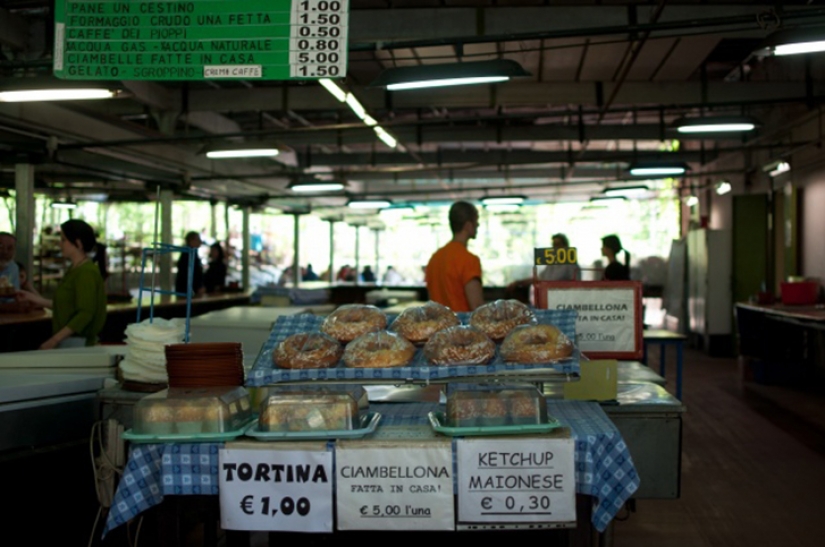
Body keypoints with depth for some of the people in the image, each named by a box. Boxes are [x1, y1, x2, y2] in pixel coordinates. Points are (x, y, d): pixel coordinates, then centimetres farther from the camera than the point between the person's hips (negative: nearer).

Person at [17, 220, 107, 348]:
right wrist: (39, 300, 15)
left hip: (77, 342, -9)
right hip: (66, 341, 9)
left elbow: (85, 314, -21)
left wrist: (54, 340, -21)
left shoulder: (86, 272, -15)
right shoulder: (74, 270, 13)